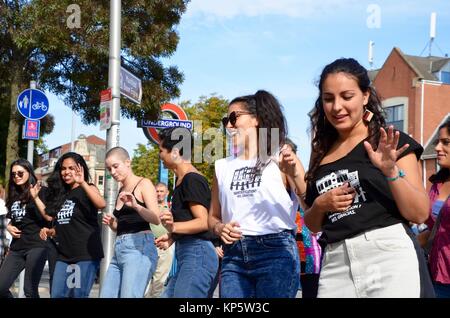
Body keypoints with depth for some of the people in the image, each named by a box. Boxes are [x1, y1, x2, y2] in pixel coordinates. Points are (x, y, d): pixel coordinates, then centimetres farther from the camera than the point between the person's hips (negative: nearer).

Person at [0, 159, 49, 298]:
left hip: (36, 246, -7)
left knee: (30, 290, -8)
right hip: (17, 247, 7)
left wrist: (35, 197, -21)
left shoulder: (40, 192, -2)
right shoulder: (14, 195, 16)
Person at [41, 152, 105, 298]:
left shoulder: (87, 189, -4)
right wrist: (50, 231, 5)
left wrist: (82, 182, -28)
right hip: (64, 255, 6)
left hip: (86, 254, -6)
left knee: (78, 295, -5)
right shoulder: (60, 194, 14)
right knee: (57, 295, 3)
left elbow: (101, 204, -27)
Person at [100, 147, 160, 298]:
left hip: (139, 247, -8)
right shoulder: (121, 191, 20)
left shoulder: (144, 184, 0)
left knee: (128, 295, -18)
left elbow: (156, 219, -13)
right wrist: (111, 223, 7)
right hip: (119, 249, 8)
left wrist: (136, 206, -29)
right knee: (106, 295, 2)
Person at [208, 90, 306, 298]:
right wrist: (219, 228, -2)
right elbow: (213, 216, 21)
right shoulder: (222, 166, 16)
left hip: (276, 251, -4)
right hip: (233, 255, 4)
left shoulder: (280, 158, 4)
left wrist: (295, 174, -23)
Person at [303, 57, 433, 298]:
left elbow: (420, 214, -5)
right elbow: (312, 226, 20)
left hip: (390, 256, -4)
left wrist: (391, 170, -17)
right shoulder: (322, 154, 13)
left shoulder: (390, 143, 1)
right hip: (336, 264, 4)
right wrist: (320, 205, 0)